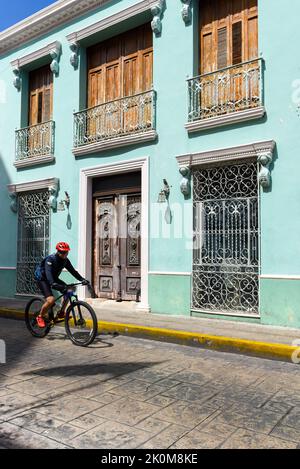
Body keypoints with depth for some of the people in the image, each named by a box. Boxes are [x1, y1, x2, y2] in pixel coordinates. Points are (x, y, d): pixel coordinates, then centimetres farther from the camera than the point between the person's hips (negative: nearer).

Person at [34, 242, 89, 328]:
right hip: (42, 279, -7)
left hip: (54, 278, 8)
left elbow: (72, 271, -6)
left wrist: (82, 279, -20)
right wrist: (53, 283, -58)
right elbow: (48, 272, -41)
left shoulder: (65, 260, -6)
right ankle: (40, 317, -2)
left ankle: (61, 313, 9)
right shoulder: (50, 259, -27)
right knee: (51, 300, -26)